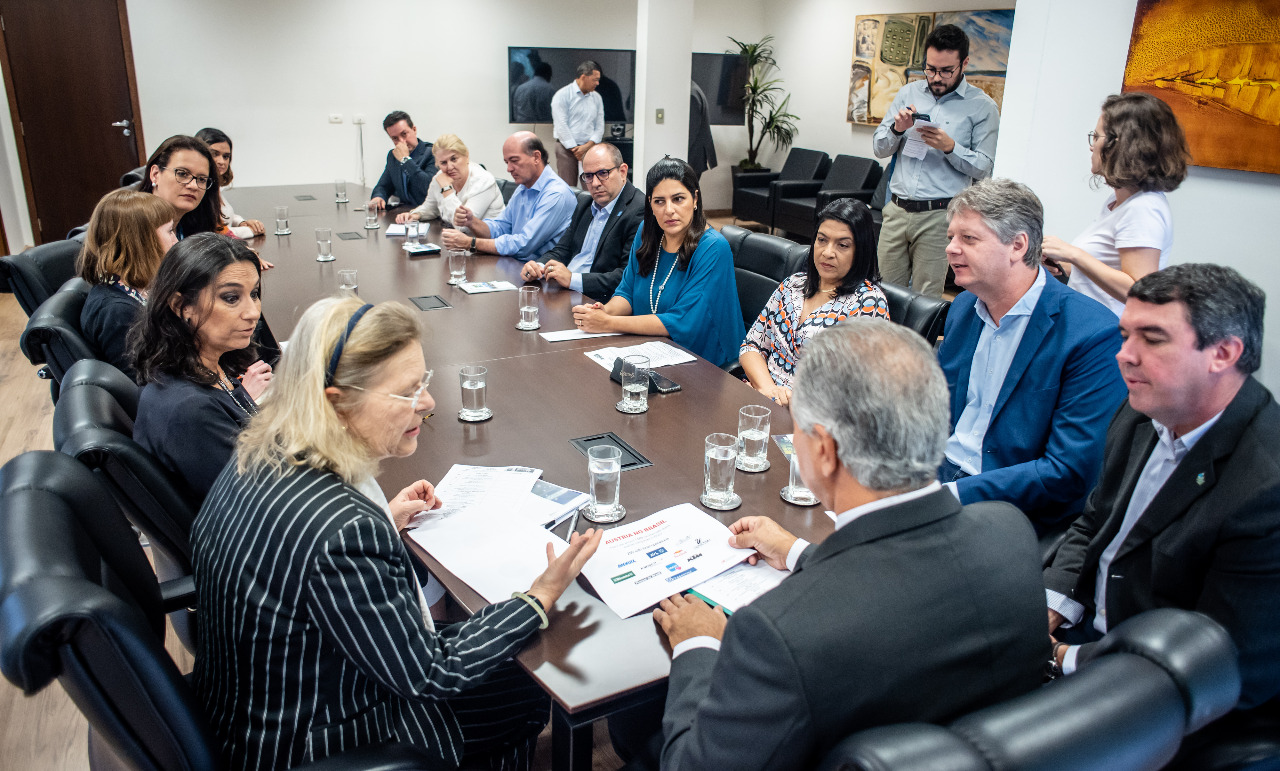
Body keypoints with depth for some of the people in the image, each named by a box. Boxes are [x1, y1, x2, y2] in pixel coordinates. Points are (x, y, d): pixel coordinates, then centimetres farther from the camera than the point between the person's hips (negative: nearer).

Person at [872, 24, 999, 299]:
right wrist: (897, 129, -9)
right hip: (896, 210, 3)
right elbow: (879, 148, 12)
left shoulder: (982, 106, 1)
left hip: (938, 215, -3)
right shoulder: (908, 93, 12)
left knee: (926, 298, -2)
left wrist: (950, 147, -18)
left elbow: (983, 167, -1)